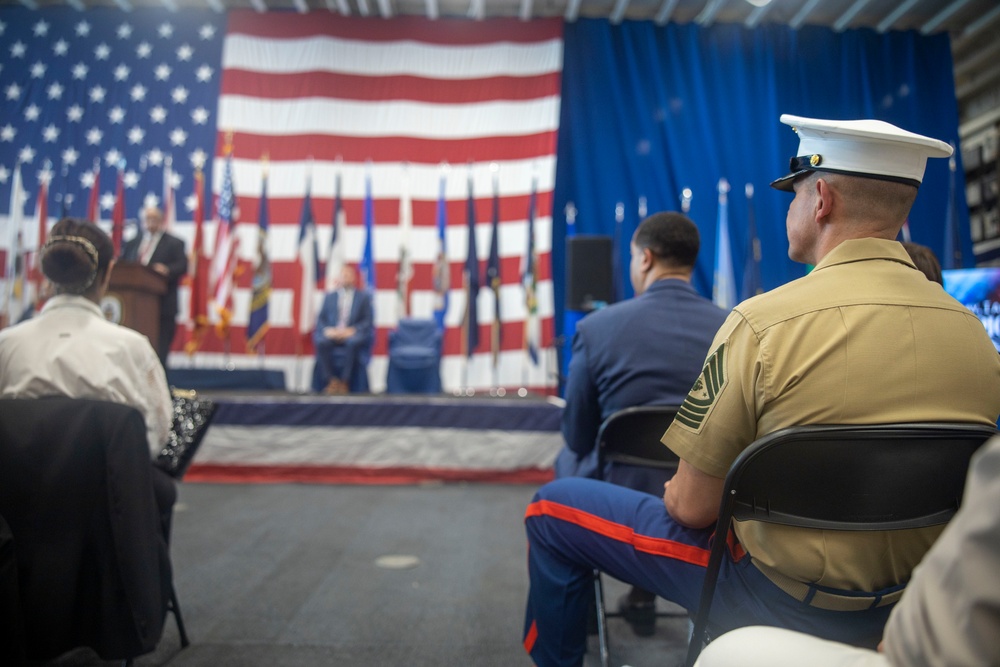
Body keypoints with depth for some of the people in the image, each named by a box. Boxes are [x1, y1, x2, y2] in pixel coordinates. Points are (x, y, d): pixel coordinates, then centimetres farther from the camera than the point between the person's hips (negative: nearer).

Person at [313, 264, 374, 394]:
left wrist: (351, 330, -14)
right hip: (332, 334, 2)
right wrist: (327, 330, -11)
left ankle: (344, 382, -27)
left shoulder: (364, 296, 13)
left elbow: (367, 321, 4)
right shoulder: (329, 297, 20)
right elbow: (320, 319, 12)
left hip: (353, 334, -2)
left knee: (353, 342, -37)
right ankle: (332, 381, -24)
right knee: (320, 342, -32)